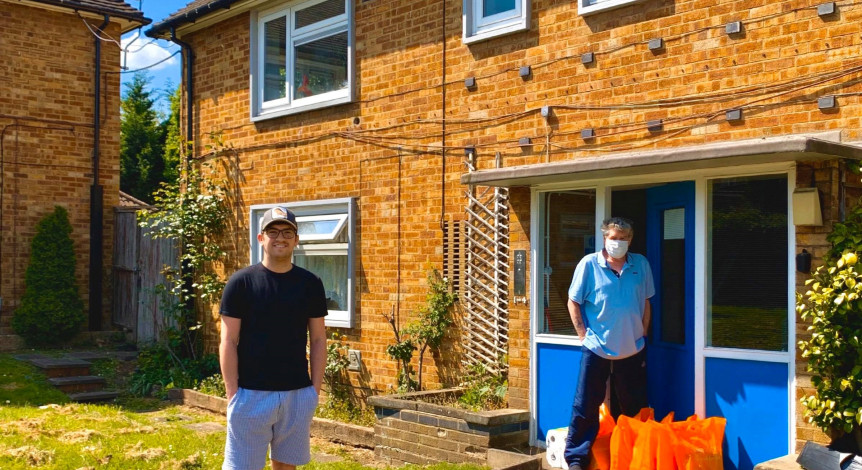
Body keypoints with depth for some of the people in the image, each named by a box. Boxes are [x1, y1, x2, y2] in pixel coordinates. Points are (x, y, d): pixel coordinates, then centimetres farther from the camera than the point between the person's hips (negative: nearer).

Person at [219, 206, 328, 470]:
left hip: (298, 394, 3)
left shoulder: (310, 284, 4)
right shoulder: (241, 282, -3)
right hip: (251, 394, -2)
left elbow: (318, 339, 7)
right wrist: (232, 394, -9)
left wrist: (316, 389, 1)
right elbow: (228, 342, -4)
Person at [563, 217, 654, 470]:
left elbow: (645, 302, 10)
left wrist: (642, 334, 6)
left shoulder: (641, 264, 2)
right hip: (596, 349, -3)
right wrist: (583, 335, -6)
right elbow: (573, 303, -3)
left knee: (634, 409, 14)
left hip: (633, 350, 3)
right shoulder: (589, 264, -8)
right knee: (585, 407, 1)